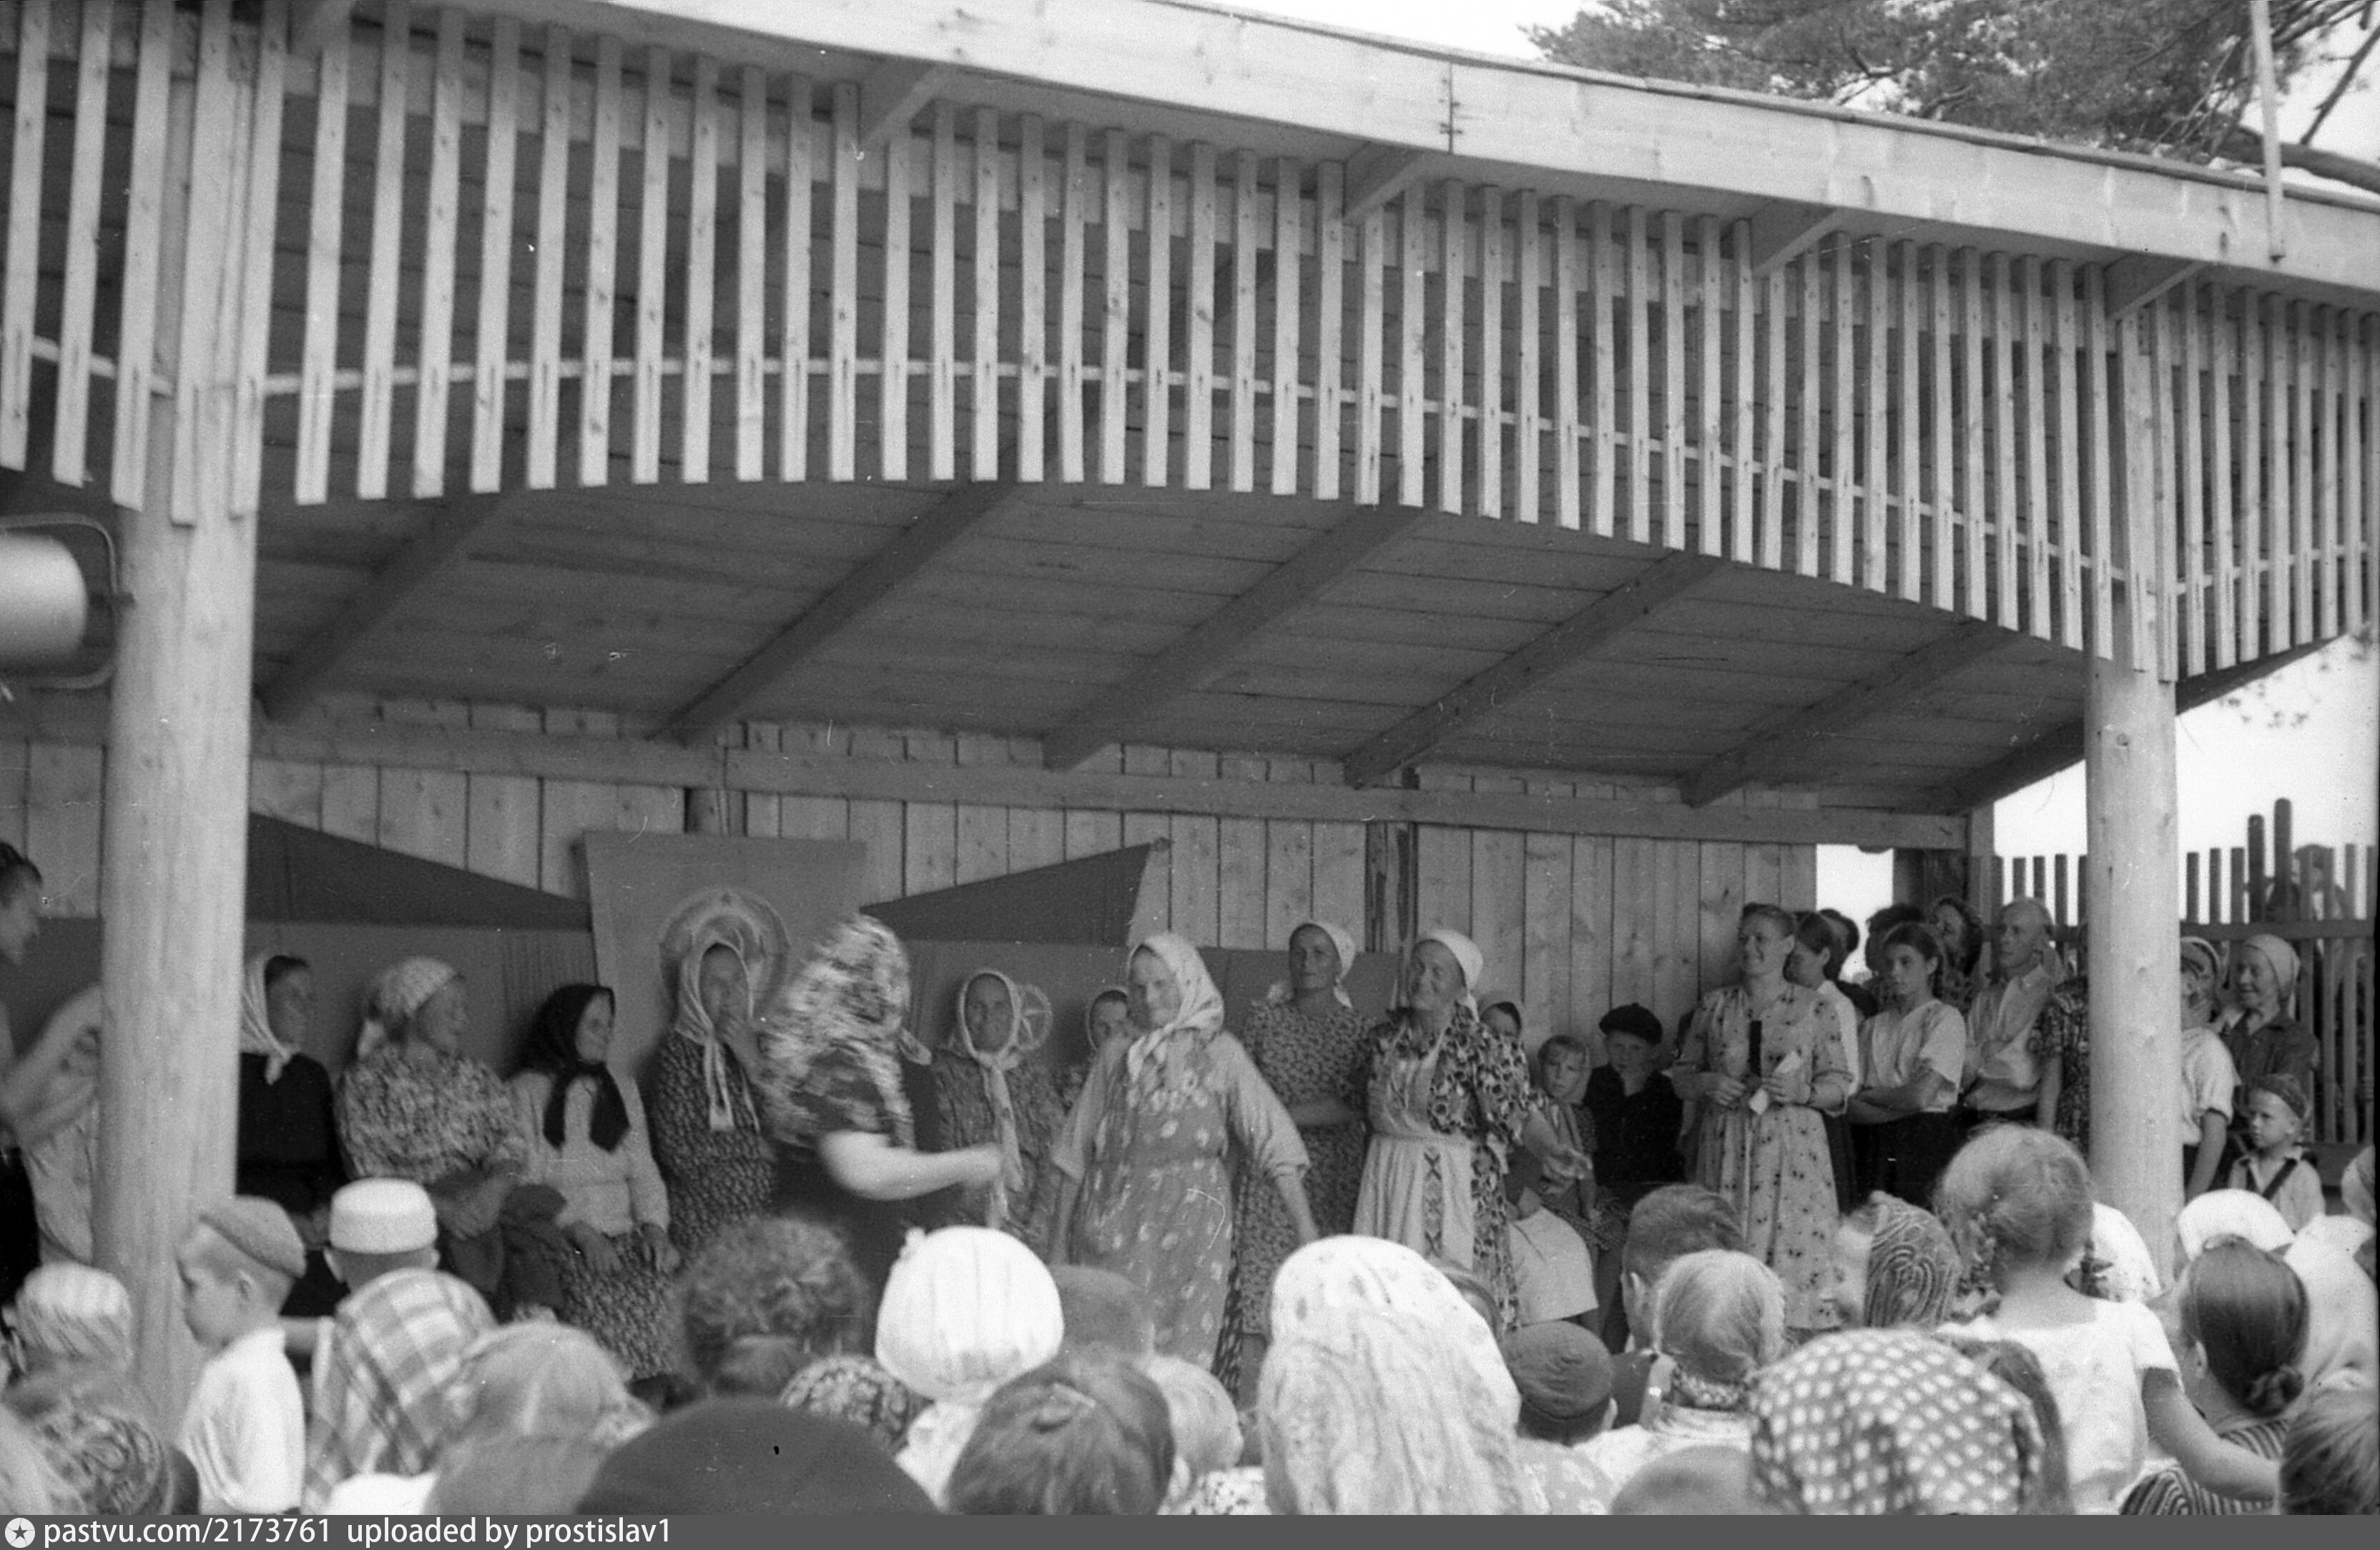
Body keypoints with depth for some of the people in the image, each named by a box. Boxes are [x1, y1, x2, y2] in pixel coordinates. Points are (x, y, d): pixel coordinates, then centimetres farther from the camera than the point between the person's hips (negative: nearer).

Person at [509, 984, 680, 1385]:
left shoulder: (622, 1092, 22)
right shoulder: (528, 1093, 5)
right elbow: (525, 1186, -3)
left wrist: (654, 1228, -2)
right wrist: (581, 1233, -15)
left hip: (625, 1237, 4)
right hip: (561, 1242, -4)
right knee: (604, 1300, -32)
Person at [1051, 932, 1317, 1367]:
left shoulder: (1220, 1054, 4)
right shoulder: (1115, 1058, 12)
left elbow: (1276, 1147, -1)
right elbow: (1076, 1158, 15)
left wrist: (1307, 1236, -10)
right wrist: (1060, 1248, 12)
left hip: (1190, 1230, -2)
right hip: (1110, 1230, 2)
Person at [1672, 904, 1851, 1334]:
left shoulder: (1812, 1010, 4)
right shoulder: (1714, 1006, 11)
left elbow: (1840, 1085, 5)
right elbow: (1681, 1072, 15)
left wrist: (1801, 1092, -13)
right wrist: (1706, 1083, -5)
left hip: (1792, 1146, -2)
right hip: (1726, 1148, 2)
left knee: (1795, 1256, -9)